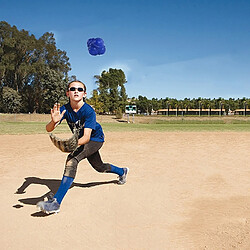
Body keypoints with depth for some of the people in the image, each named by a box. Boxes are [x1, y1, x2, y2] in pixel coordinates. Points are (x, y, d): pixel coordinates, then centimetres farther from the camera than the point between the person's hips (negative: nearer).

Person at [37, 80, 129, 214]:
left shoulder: (88, 111, -30)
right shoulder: (65, 109, -17)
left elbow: (87, 136, -38)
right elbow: (48, 129, -27)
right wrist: (54, 122, -50)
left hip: (95, 138, -6)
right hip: (81, 140, 7)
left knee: (72, 160, -28)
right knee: (99, 167, 22)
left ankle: (56, 202, -30)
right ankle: (122, 171, 54)